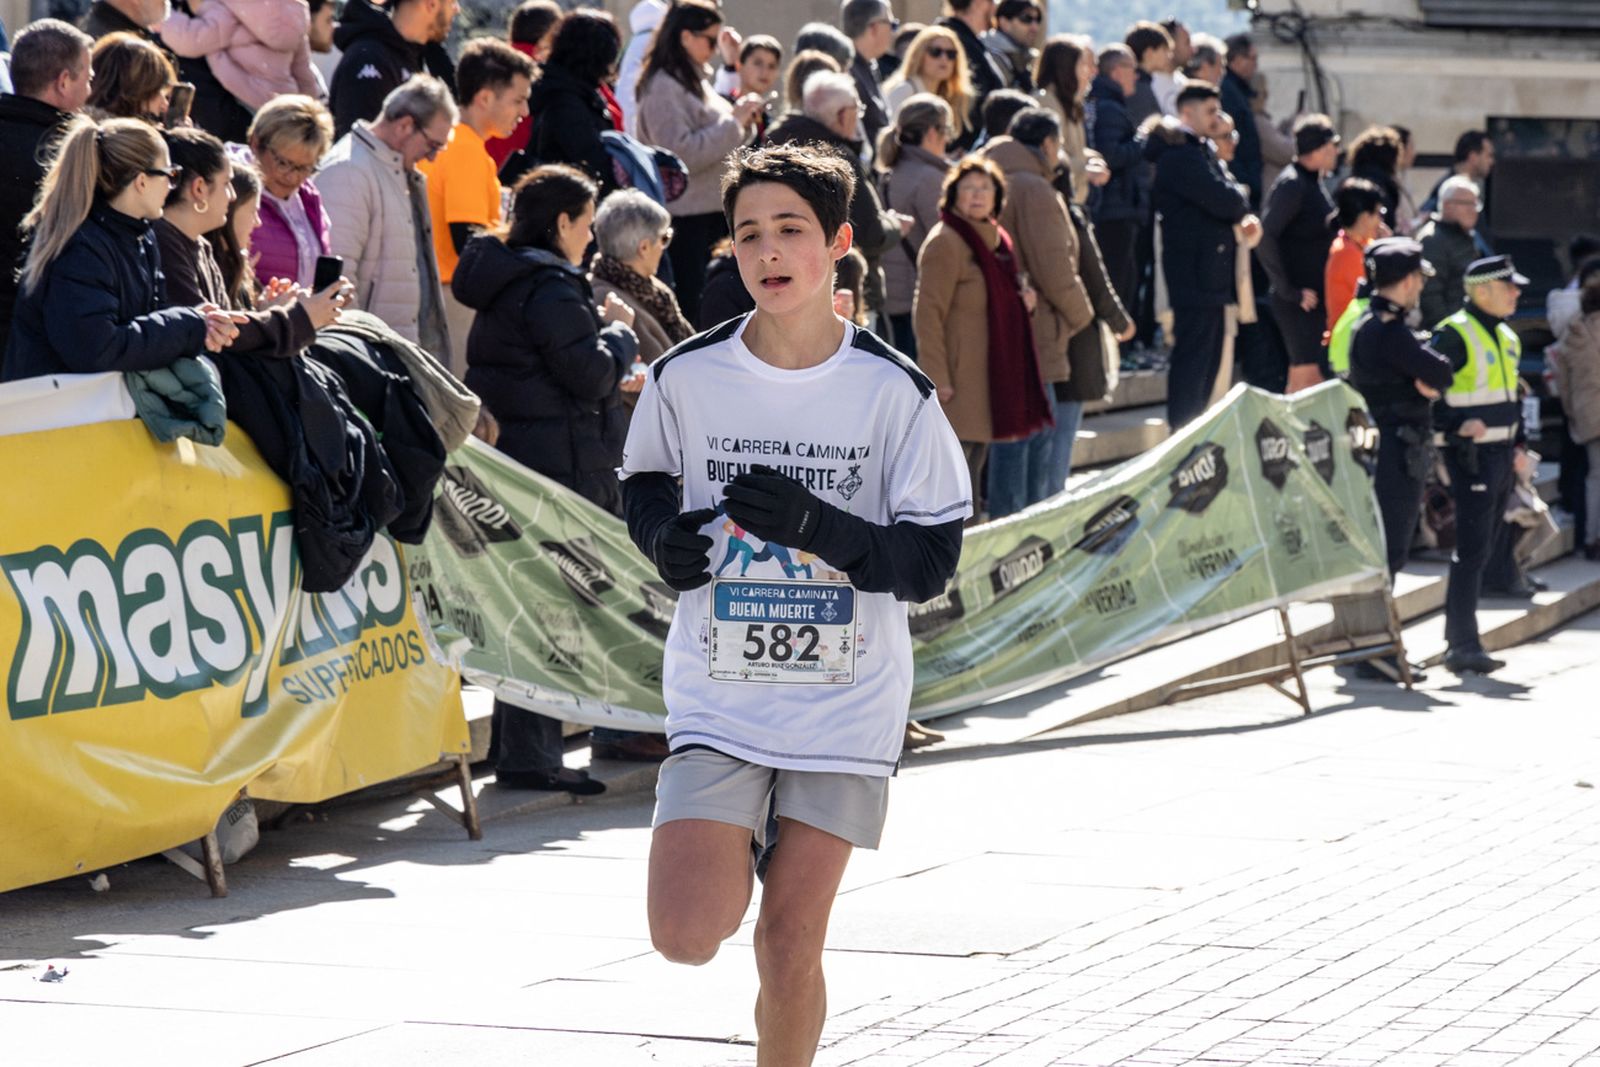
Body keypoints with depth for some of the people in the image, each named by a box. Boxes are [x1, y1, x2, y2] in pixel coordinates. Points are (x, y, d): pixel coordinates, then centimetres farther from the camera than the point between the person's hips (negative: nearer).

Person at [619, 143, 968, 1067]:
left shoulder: (894, 392, -7)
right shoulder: (687, 377, -3)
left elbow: (932, 559, -7)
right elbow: (644, 483, 16)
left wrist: (815, 525, -23)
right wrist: (664, 534, -7)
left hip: (846, 704, -1)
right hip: (718, 698, 1)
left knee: (790, 948, 1)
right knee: (686, 937, -13)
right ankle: (738, 857, 20)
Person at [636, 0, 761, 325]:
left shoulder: (695, 81, 16)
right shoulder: (663, 88, -13)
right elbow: (680, 152, -22)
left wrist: (742, 122, 4)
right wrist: (734, 121, -17)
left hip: (712, 209, 9)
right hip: (687, 217, -9)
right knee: (692, 306, -8)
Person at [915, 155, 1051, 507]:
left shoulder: (996, 240, 15)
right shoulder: (945, 243, -13)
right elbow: (928, 314, -17)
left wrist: (1024, 300, 6)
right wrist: (937, 380, -21)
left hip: (989, 377, 9)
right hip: (959, 378, -9)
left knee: (974, 464, 14)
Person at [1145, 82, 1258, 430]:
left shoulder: (1200, 152, 20)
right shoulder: (1181, 155, -14)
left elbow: (1229, 202, 18)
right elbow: (1222, 200, -23)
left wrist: (1244, 218, -4)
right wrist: (1242, 204, 0)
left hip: (1212, 275, 11)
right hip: (1196, 273, -11)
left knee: (1209, 360, 14)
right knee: (1193, 358, -9)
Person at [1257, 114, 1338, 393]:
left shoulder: (1315, 182, 13)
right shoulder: (1291, 184, -15)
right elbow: (1265, 238, -22)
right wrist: (1289, 290, -20)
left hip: (1316, 297, 9)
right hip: (1299, 300, -9)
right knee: (1306, 375, -10)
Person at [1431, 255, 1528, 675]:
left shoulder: (1507, 338, 16)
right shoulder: (1454, 335, -12)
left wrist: (1518, 446, 18)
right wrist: (1455, 428, -24)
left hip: (1500, 453, 9)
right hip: (1471, 455, -9)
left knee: (1488, 547, 12)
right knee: (1473, 549, -12)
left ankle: (1458, 639, 20)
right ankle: (1464, 645, -12)